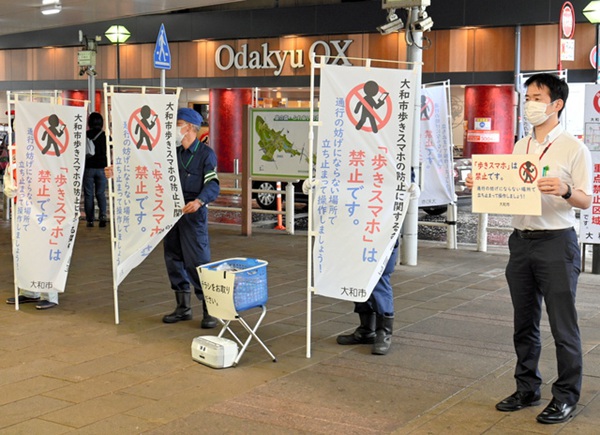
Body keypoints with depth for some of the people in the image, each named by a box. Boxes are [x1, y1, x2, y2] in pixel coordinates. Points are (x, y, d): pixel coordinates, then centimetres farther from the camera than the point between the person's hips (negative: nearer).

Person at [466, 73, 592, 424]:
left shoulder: (574, 149, -6)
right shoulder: (520, 147, 12)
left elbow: (586, 201, -8)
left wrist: (565, 191, -28)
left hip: (557, 241, -6)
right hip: (521, 239, 6)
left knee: (563, 326, 1)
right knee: (525, 323, 14)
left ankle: (567, 397, 13)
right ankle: (527, 389, 26)